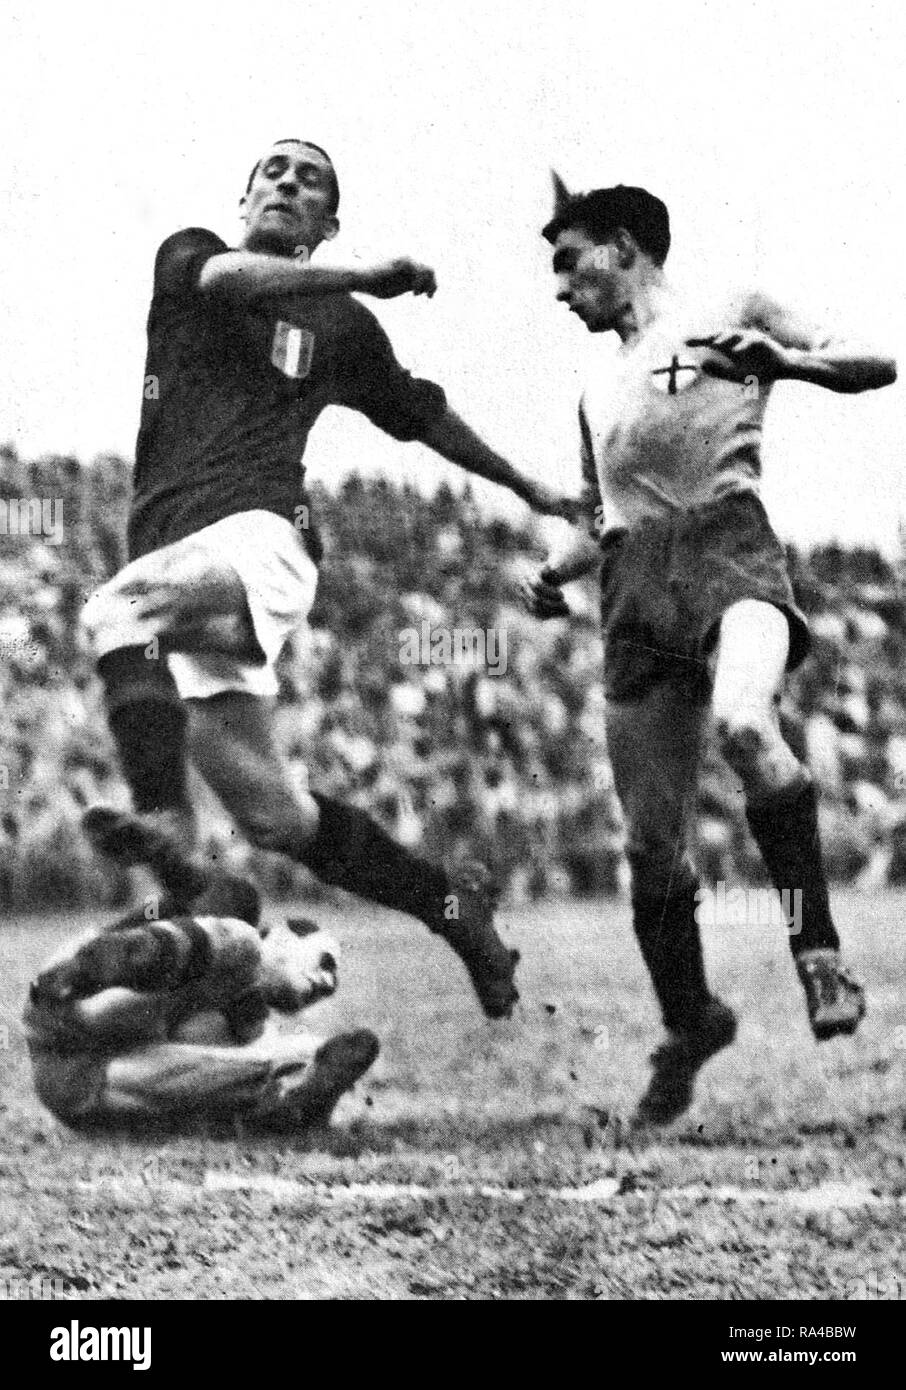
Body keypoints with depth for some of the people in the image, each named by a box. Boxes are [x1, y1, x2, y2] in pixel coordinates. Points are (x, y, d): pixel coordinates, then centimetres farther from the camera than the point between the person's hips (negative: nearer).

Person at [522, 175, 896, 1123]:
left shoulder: (732, 318, 13)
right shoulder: (598, 395, 28)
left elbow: (874, 367, 5)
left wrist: (780, 358, -13)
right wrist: (554, 574, 13)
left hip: (729, 550, -5)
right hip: (637, 585, 5)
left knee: (742, 723, -37)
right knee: (650, 843, 0)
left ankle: (818, 948, -29)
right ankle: (689, 1025, 19)